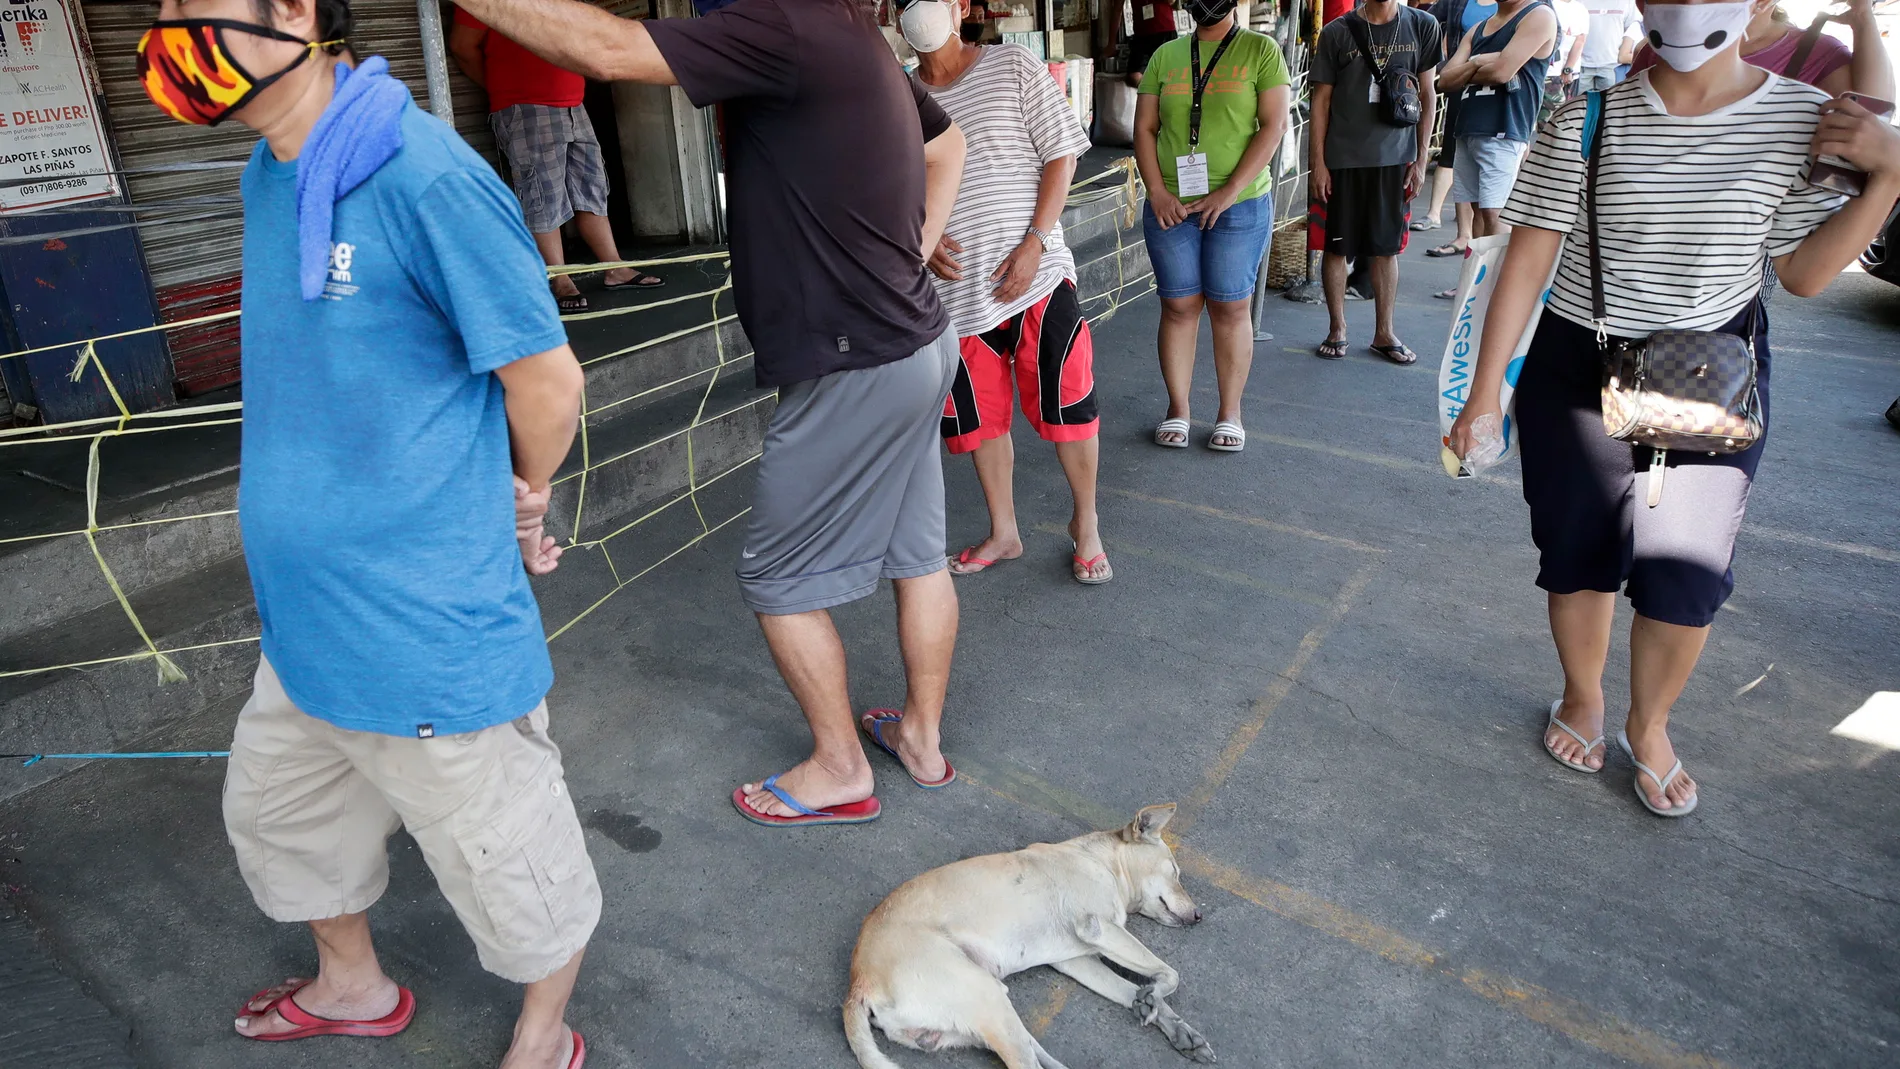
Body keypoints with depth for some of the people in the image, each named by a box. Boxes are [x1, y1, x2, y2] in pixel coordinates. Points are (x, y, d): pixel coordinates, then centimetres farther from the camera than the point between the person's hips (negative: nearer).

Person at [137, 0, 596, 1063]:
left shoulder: (425, 178, -22)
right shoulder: (269, 176, 7)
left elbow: (548, 382, -17)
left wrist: (519, 505, 2)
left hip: (429, 629, -9)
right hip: (304, 614, 10)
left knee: (508, 857, 11)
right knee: (277, 812, 28)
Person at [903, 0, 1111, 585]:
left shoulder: (1014, 67, -1)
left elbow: (1061, 156, -2)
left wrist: (1034, 244, -13)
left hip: (1035, 275, -3)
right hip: (954, 285, 4)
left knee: (1065, 404, -1)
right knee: (978, 416, 11)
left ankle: (1086, 525, 20)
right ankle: (1003, 532, 29)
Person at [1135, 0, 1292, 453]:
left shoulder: (1260, 49, 1)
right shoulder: (1165, 55, 10)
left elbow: (1273, 125, -6)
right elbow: (1145, 127, 7)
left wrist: (1230, 191, -15)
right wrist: (1156, 190, -7)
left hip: (1240, 206, -2)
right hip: (1171, 206, 2)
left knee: (1231, 308, 3)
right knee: (1178, 307, 5)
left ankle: (1230, 414, 13)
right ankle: (1177, 410, 15)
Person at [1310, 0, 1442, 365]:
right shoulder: (1337, 32, -3)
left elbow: (1427, 95, 6)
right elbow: (1321, 100, 0)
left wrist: (1421, 159, 2)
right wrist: (1318, 163, -5)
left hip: (1396, 158, 2)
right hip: (1343, 159, -1)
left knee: (1387, 248, 8)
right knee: (1337, 246, 5)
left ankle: (1384, 334, 18)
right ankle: (1338, 329, 19)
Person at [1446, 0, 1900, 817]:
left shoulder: (1800, 118, -4)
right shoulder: (1591, 116, -8)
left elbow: (1805, 273, 1)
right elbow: (1527, 260, -7)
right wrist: (1486, 389, -8)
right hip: (1577, 374, -1)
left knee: (1685, 580, 2)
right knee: (1578, 560, 11)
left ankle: (1648, 727, 30)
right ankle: (1582, 700, 39)